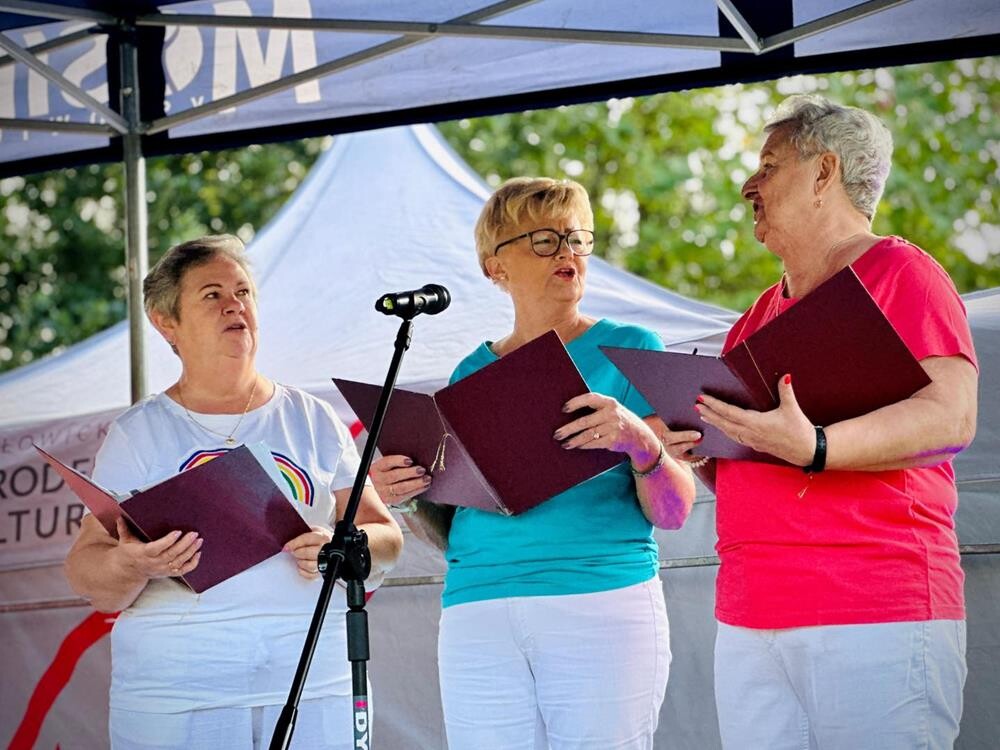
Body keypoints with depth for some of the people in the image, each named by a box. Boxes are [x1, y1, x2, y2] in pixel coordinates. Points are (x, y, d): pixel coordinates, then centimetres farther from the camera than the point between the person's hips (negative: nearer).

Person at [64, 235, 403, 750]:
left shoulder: (314, 421, 14)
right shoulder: (138, 434, 8)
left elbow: (386, 538, 13)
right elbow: (86, 574, 2)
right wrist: (130, 566, -21)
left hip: (313, 683, 2)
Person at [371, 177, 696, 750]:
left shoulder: (629, 350, 7)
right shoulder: (472, 374, 17)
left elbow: (673, 511, 1)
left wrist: (641, 443, -18)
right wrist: (412, 500, -1)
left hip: (605, 602, -3)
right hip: (478, 616, 3)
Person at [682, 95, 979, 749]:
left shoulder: (901, 272, 0)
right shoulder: (755, 321, 23)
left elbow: (952, 418, -14)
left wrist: (812, 449, -25)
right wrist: (686, 446, 5)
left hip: (878, 619, -7)